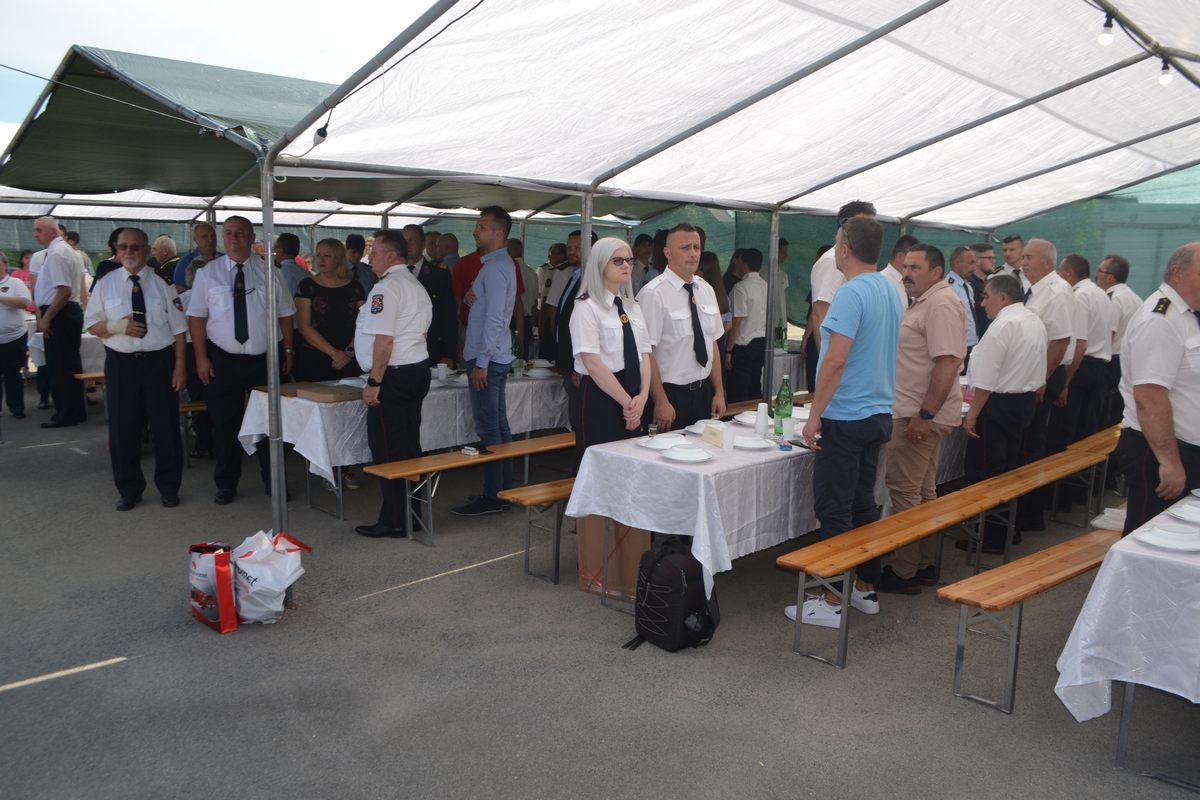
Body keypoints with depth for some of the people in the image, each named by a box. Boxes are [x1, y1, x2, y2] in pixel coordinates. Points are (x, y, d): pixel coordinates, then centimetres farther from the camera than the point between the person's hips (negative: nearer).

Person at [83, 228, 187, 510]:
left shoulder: (163, 284, 1)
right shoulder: (106, 284, 5)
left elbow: (178, 329, 0)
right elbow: (92, 325, 6)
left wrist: (180, 367, -6)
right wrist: (117, 327, -15)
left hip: (159, 361, -1)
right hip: (120, 363, 1)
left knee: (165, 427, 5)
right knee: (123, 429, 7)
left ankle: (168, 488, 20)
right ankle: (129, 490, 22)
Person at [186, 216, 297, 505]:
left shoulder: (269, 272, 3)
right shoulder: (208, 273, 2)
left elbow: (286, 314, 6)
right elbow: (197, 317, 0)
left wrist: (288, 351, 2)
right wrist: (201, 358, -6)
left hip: (266, 359, 0)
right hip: (223, 361, 0)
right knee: (225, 425, 7)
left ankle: (273, 481, 21)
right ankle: (226, 485, 20)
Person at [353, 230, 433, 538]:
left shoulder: (386, 288, -14)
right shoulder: (417, 286, 17)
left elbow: (384, 339, -20)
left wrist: (374, 382, -17)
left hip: (394, 375, -10)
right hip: (419, 370, 10)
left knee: (388, 451, -3)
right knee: (410, 446, 13)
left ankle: (394, 521, 2)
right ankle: (412, 514, 20)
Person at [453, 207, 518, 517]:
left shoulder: (495, 268, -16)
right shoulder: (501, 264, 16)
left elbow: (494, 319, -21)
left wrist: (481, 362, -20)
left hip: (487, 359, -10)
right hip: (494, 358, 10)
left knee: (489, 429, -6)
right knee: (499, 425, 14)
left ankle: (492, 496, 0)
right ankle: (503, 488, 22)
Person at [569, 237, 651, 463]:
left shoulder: (633, 307, 13)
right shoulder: (587, 307, -9)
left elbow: (644, 355, 8)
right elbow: (593, 364, -16)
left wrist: (642, 396, -7)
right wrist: (627, 402, -14)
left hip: (634, 404, 7)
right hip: (600, 397, -7)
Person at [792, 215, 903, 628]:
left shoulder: (852, 293, -17)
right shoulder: (891, 291, 11)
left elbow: (836, 359, -23)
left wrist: (815, 415, -17)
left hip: (845, 419, -9)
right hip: (879, 414, 9)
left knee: (834, 510, -2)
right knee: (864, 504, 16)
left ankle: (831, 602, 5)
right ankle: (866, 590, 26)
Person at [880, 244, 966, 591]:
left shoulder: (941, 305, -15)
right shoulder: (923, 302, 18)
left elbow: (948, 362, -24)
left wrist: (925, 415, -25)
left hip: (919, 415, -11)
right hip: (915, 412, 11)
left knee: (904, 491, -6)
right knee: (923, 492, 15)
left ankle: (903, 572, 2)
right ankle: (924, 566, 24)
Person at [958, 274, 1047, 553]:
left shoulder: (1003, 325, -18)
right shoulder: (1035, 322, 12)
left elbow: (986, 377, -20)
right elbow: (1037, 370, 16)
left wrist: (972, 414, -17)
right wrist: (1029, 400, 22)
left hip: (999, 404, -10)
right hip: (1026, 402, 10)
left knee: (985, 471, -2)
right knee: (1009, 468, 17)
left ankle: (990, 537, 3)